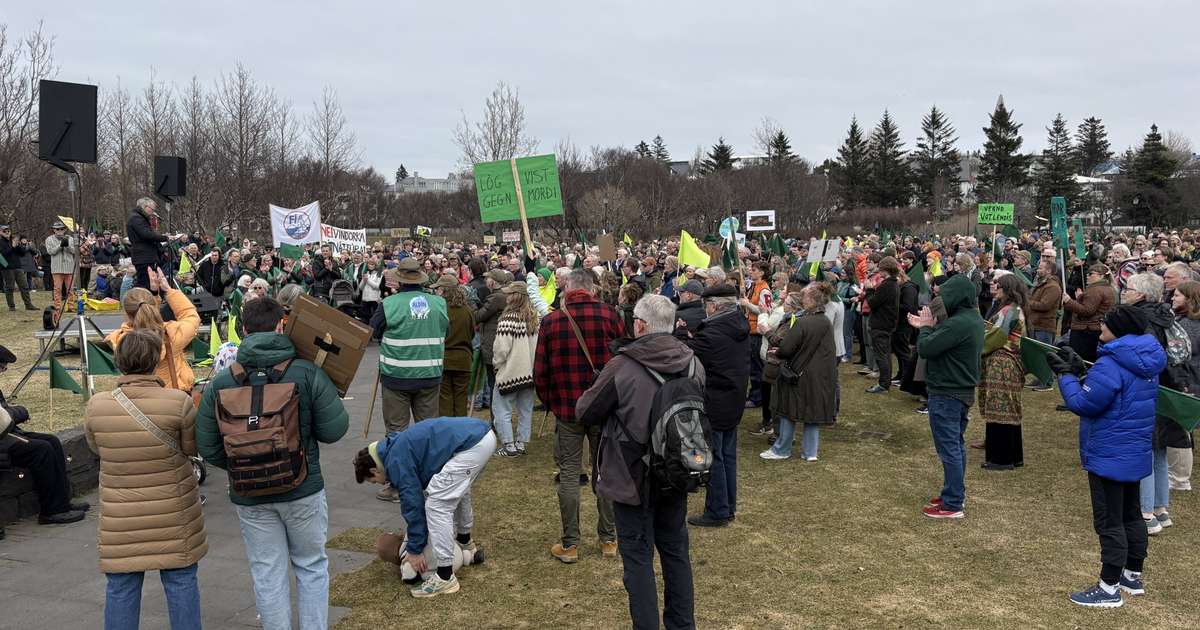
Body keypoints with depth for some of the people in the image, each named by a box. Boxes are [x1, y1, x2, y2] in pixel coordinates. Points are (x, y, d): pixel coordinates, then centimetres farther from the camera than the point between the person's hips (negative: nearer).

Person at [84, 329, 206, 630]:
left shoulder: (96, 406, -10)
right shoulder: (178, 402, -19)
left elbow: (96, 447, 6)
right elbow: (193, 448, -6)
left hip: (121, 518, 2)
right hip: (173, 515, -2)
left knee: (121, 586, 14)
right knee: (180, 582, 12)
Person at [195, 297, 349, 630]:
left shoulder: (220, 383, -6)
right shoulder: (308, 373, -14)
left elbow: (207, 447, -3)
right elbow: (334, 430, -12)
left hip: (250, 495, 1)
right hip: (303, 489, -1)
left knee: (267, 575, 12)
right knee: (311, 567, 16)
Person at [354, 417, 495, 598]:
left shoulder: (395, 461, -2)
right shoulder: (399, 446, 26)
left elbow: (412, 503, -1)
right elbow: (419, 492, 36)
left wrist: (415, 550, 10)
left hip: (471, 445, -10)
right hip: (484, 434, 10)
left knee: (437, 505, -3)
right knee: (458, 490, 33)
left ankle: (445, 577, 1)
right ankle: (464, 540, 54)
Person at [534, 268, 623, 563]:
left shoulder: (551, 321, -6)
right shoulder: (610, 315, -6)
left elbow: (540, 371, -3)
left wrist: (548, 401, 13)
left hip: (567, 408, -1)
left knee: (569, 474, 7)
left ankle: (569, 544, 12)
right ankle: (608, 539, 21)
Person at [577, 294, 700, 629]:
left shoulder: (622, 367, -20)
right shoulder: (692, 363, -4)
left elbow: (585, 413, -9)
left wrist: (616, 408, 9)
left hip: (633, 476, -5)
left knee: (637, 554, 6)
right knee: (675, 549, 19)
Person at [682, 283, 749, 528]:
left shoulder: (712, 333, -23)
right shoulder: (740, 327, 4)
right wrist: (693, 339, 6)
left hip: (713, 404, -9)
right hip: (735, 401, 9)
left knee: (713, 458, 1)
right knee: (728, 456, 17)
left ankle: (717, 512, 9)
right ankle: (729, 507, 28)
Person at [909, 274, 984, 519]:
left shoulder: (958, 324, -26)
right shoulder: (974, 319, 7)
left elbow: (925, 349, -24)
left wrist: (925, 327, -8)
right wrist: (928, 327, 3)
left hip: (946, 395, -10)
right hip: (963, 390, 10)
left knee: (949, 448, -2)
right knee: (956, 445, 19)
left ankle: (952, 504, 4)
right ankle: (955, 493, 32)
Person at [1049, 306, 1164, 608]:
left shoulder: (1110, 365, -24)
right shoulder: (1145, 363, 6)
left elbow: (1084, 404, -21)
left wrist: (1066, 376, -9)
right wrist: (1080, 372, 4)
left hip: (1108, 457, -9)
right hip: (1135, 454, 9)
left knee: (1109, 522, 0)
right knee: (1131, 515, 20)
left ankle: (1109, 588, 8)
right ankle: (1133, 576, 33)